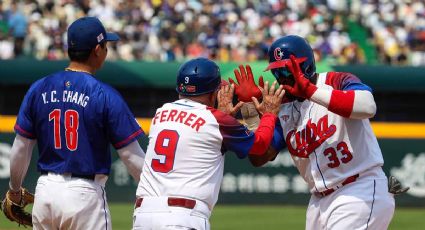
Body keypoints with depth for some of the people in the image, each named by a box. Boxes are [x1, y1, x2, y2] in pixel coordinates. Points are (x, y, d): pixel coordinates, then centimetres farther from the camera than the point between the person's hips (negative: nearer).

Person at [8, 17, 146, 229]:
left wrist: (14, 189, 23)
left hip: (45, 190, 5)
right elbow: (131, 155, -8)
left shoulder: (39, 89, 4)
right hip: (85, 194, -5)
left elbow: (20, 149, 8)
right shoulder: (105, 95, -9)